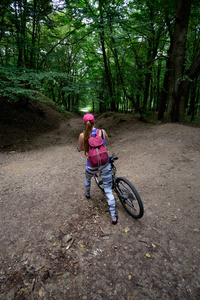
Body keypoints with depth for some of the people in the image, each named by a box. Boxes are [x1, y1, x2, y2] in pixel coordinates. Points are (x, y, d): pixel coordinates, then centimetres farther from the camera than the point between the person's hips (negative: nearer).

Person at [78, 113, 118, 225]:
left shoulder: (82, 135, -9)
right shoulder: (102, 131, -5)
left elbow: (80, 149, 9)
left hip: (92, 166, 0)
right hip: (105, 164, 0)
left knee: (87, 178, 36)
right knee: (108, 190, 10)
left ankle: (88, 194, 62)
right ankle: (113, 216, 16)